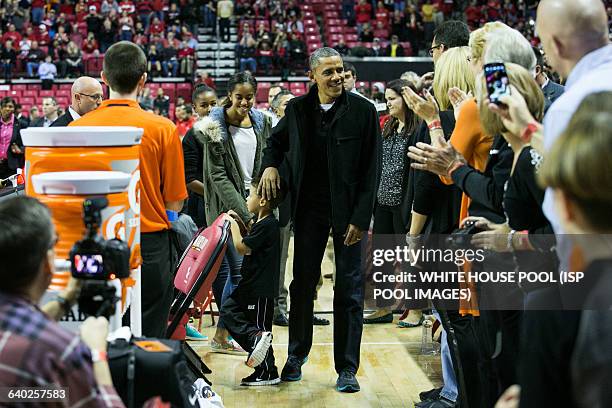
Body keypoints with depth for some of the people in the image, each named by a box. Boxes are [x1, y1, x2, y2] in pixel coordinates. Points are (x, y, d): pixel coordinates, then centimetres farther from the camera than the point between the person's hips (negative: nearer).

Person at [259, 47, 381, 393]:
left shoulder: (363, 111, -6)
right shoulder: (297, 109, 2)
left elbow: (371, 169, -7)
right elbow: (276, 141, 22)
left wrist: (361, 218, -12)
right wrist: (271, 164, 0)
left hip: (348, 211, -3)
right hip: (309, 209, 3)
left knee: (350, 290, 2)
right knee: (302, 284, 10)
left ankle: (347, 369, 11)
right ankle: (297, 357, 27)